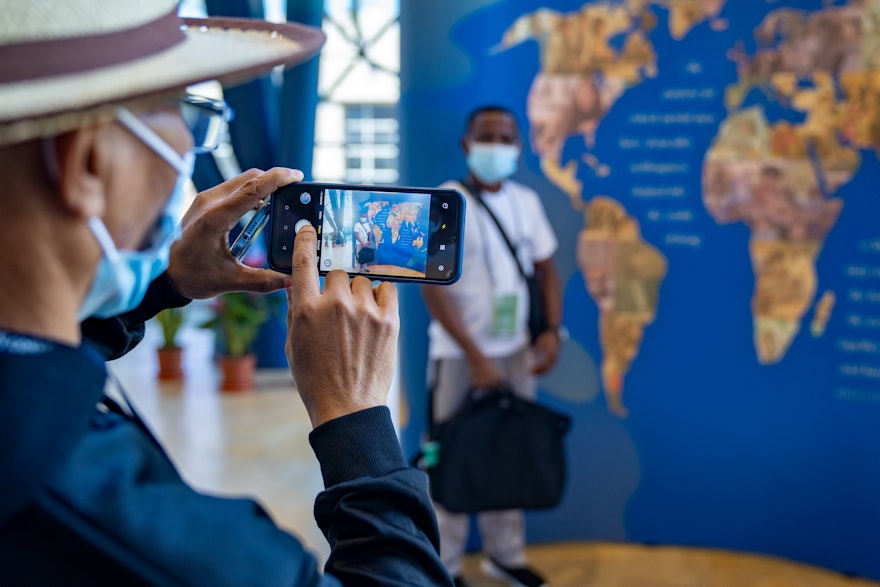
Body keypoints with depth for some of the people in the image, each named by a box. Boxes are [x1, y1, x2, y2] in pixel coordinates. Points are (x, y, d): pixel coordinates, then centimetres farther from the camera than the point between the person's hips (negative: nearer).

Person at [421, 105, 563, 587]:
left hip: (516, 351, 5)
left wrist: (552, 331, -5)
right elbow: (433, 288, -14)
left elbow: (546, 271, 11)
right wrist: (475, 356, -18)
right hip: (459, 355, -4)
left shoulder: (526, 201, 6)